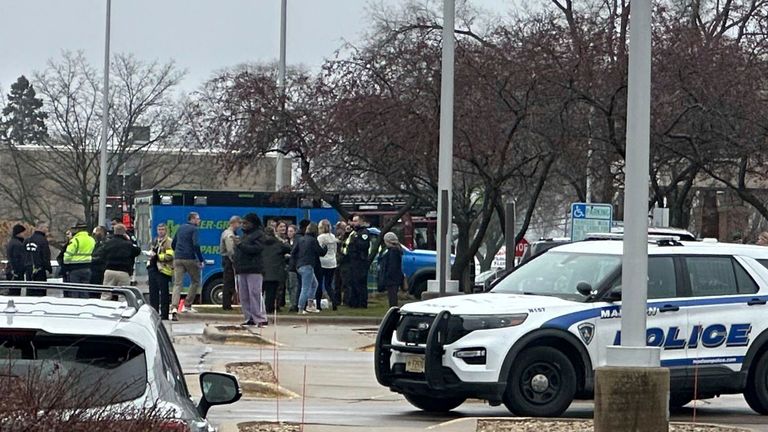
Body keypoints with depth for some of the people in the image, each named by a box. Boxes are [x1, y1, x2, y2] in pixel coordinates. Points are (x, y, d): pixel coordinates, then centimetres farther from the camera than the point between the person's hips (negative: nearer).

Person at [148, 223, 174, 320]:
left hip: (163, 270, -9)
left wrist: (157, 256, -17)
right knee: (153, 292, 12)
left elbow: (169, 256, -18)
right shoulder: (155, 241, 20)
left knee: (164, 292, -5)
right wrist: (151, 253, 12)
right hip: (153, 268, 9)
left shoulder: (169, 242, -8)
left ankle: (164, 314, -3)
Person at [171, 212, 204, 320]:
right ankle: (188, 305, 11)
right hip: (190, 259, -5)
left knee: (177, 284, -2)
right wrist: (201, 260, -12)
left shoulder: (180, 228, 17)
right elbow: (196, 245, -17)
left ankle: (174, 307, -20)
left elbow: (173, 244, 24)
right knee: (195, 281, 15)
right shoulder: (193, 229, -4)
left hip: (178, 259, 5)